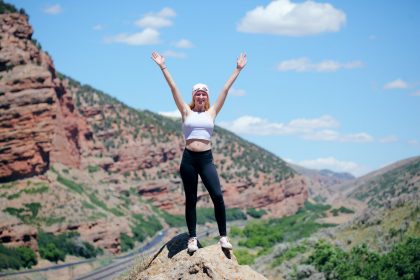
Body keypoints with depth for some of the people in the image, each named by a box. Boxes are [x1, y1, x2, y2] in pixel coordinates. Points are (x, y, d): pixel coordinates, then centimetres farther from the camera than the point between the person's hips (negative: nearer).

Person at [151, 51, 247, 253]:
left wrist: (238, 69, 8)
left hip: (206, 159, 0)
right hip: (189, 158, 0)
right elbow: (173, 88, 3)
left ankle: (223, 236, -1)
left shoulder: (212, 112, 9)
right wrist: (163, 67, 0)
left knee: (217, 196, -10)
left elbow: (225, 90, 8)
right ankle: (192, 238, 12)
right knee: (191, 200, 5)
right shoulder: (186, 112, 6)